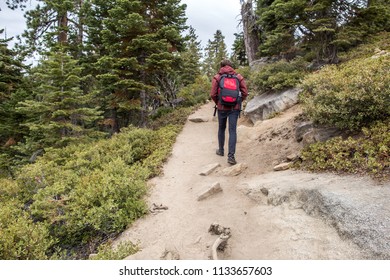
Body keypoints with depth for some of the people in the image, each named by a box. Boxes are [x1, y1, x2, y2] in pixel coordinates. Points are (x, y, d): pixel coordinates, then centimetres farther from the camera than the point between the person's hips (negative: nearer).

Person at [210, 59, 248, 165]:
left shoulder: (217, 77, -2)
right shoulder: (239, 77, 2)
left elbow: (213, 94, -8)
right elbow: (245, 93, -2)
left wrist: (217, 103, 10)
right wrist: (238, 102, 13)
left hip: (222, 108, 0)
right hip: (235, 108, 0)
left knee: (221, 129, 19)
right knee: (232, 131, 0)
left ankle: (221, 150, 33)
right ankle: (231, 156, -8)